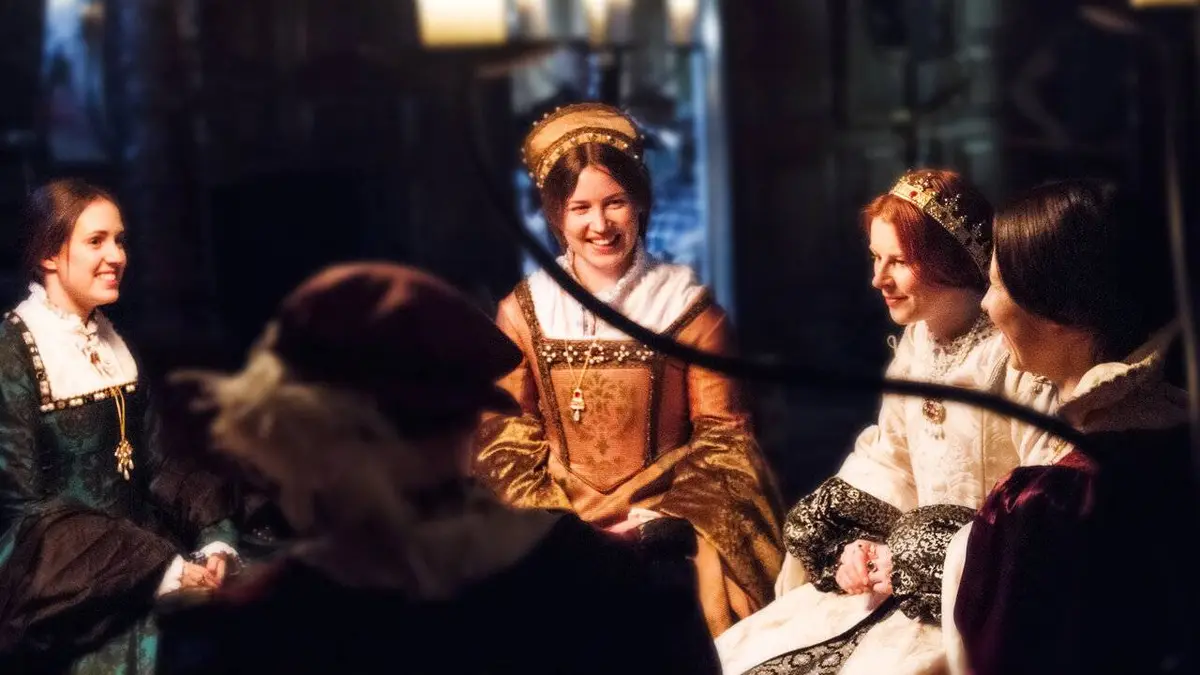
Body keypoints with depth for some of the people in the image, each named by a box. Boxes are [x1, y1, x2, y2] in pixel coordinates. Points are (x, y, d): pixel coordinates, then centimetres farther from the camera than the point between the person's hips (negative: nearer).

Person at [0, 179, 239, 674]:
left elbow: (153, 465, 10)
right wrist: (163, 568, -20)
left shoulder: (113, 344, 11)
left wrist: (215, 539, -9)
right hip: (64, 583, -6)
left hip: (141, 549, 6)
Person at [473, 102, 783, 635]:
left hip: (668, 525, -1)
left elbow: (721, 440, 2)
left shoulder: (688, 309, 3)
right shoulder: (522, 315, 7)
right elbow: (508, 445, 6)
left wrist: (652, 523, -11)